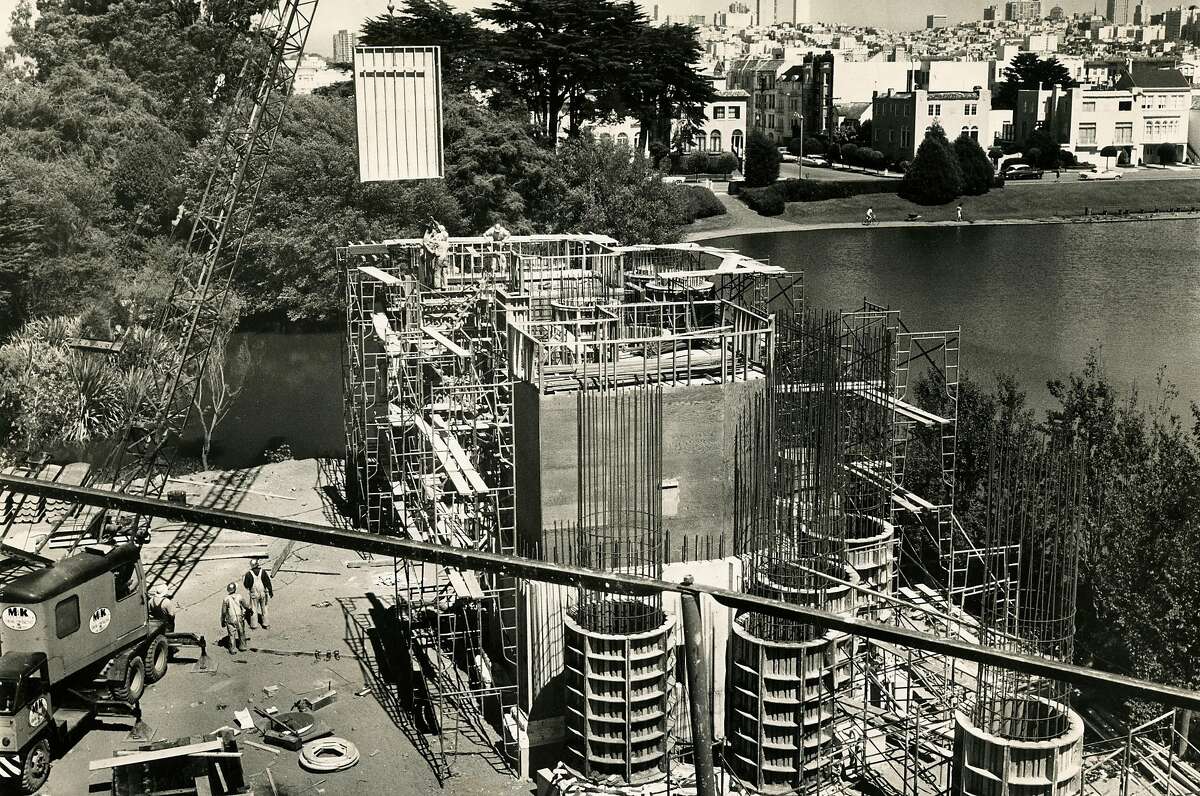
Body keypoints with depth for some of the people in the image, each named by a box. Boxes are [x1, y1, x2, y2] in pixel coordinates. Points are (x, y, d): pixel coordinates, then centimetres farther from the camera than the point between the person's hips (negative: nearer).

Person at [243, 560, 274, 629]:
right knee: (264, 609, 14)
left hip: (254, 594, -2)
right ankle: (265, 624, 20)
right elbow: (268, 582, -4)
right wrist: (270, 591, 5)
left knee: (254, 609, 10)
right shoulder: (263, 572, -9)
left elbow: (246, 585, -7)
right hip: (263, 593, 2)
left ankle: (253, 625, 14)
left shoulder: (249, 574, -14)